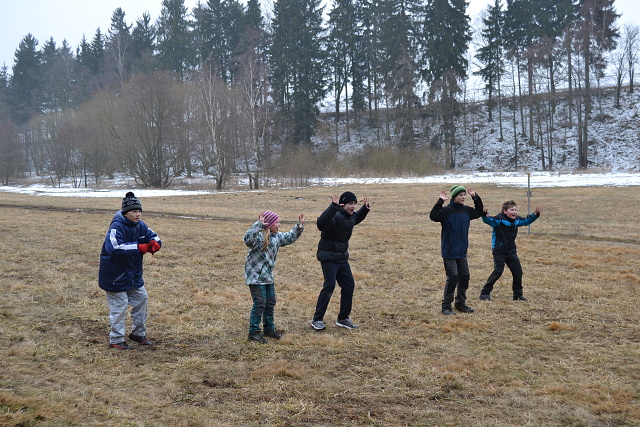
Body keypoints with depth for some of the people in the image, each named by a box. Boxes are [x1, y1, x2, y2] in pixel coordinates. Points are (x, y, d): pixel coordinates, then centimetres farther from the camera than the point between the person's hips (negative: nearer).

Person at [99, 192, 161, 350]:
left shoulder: (140, 226, 1)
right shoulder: (117, 227, -23)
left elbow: (153, 236, 9)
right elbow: (114, 248, -38)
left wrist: (155, 244, -17)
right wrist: (139, 248, -40)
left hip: (134, 274, 8)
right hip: (116, 275, -8)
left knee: (141, 299, 16)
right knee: (119, 306, -1)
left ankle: (138, 333, 34)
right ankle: (116, 340, 13)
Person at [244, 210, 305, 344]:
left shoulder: (277, 237, 8)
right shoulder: (259, 236, -20)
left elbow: (290, 237, 23)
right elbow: (248, 239, -41)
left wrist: (299, 226, 11)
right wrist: (259, 224, -47)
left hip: (268, 276, 9)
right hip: (255, 276, -9)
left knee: (270, 302, 14)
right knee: (260, 303, -10)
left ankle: (269, 328, 29)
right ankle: (254, 332, -1)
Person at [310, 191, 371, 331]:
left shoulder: (351, 217, 8)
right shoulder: (335, 216, -21)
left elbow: (357, 218, 35)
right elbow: (321, 224, -43)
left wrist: (365, 209, 18)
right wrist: (333, 207, -49)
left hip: (342, 258, 9)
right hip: (328, 258, -9)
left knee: (349, 285, 8)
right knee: (329, 286, -11)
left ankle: (343, 319, 20)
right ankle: (317, 320, -1)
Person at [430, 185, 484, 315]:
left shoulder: (467, 210, 8)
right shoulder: (447, 210, -13)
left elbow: (479, 212, 25)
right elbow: (433, 216, -28)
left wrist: (476, 198, 14)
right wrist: (440, 201, -32)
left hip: (462, 252, 7)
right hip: (449, 252, -7)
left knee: (464, 277, 11)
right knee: (452, 278, -8)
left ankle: (460, 303, 25)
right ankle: (446, 306, 3)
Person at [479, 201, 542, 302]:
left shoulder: (517, 220, 6)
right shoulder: (499, 219, -16)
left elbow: (526, 221, 24)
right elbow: (489, 221, -32)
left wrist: (535, 215, 13)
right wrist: (485, 216, -54)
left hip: (511, 252, 7)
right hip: (499, 251, -7)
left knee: (518, 272, 7)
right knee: (498, 271, -13)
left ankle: (518, 294, 23)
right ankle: (485, 293, -2)